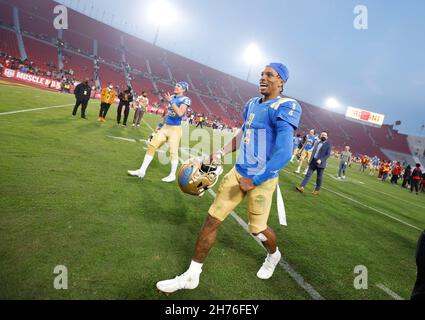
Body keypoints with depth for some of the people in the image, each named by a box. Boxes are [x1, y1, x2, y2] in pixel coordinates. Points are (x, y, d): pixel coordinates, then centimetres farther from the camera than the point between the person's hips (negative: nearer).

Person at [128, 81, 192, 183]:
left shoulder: (185, 100, -8)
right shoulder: (172, 97, 14)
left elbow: (180, 113, -24)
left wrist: (171, 101, -19)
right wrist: (160, 124, 21)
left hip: (175, 129, -7)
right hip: (165, 127, 7)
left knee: (173, 152, -3)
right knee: (152, 146, 4)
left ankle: (172, 175, 15)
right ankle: (142, 171, 11)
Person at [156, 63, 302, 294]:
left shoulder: (284, 108, -15)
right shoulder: (252, 104, 9)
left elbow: (284, 154, -22)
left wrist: (255, 180, -19)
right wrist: (220, 153, 9)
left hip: (262, 179, -7)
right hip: (238, 172, 7)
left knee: (257, 229, 10)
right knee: (212, 220, 4)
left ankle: (274, 255, 47)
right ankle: (192, 275, 17)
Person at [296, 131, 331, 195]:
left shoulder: (328, 145, 0)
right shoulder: (316, 143, 15)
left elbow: (328, 154, -9)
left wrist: (321, 160, -21)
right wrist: (310, 161, 12)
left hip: (320, 163, -4)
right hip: (313, 162, 4)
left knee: (319, 177, 6)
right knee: (308, 174, -4)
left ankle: (317, 190, 18)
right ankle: (302, 187, -10)